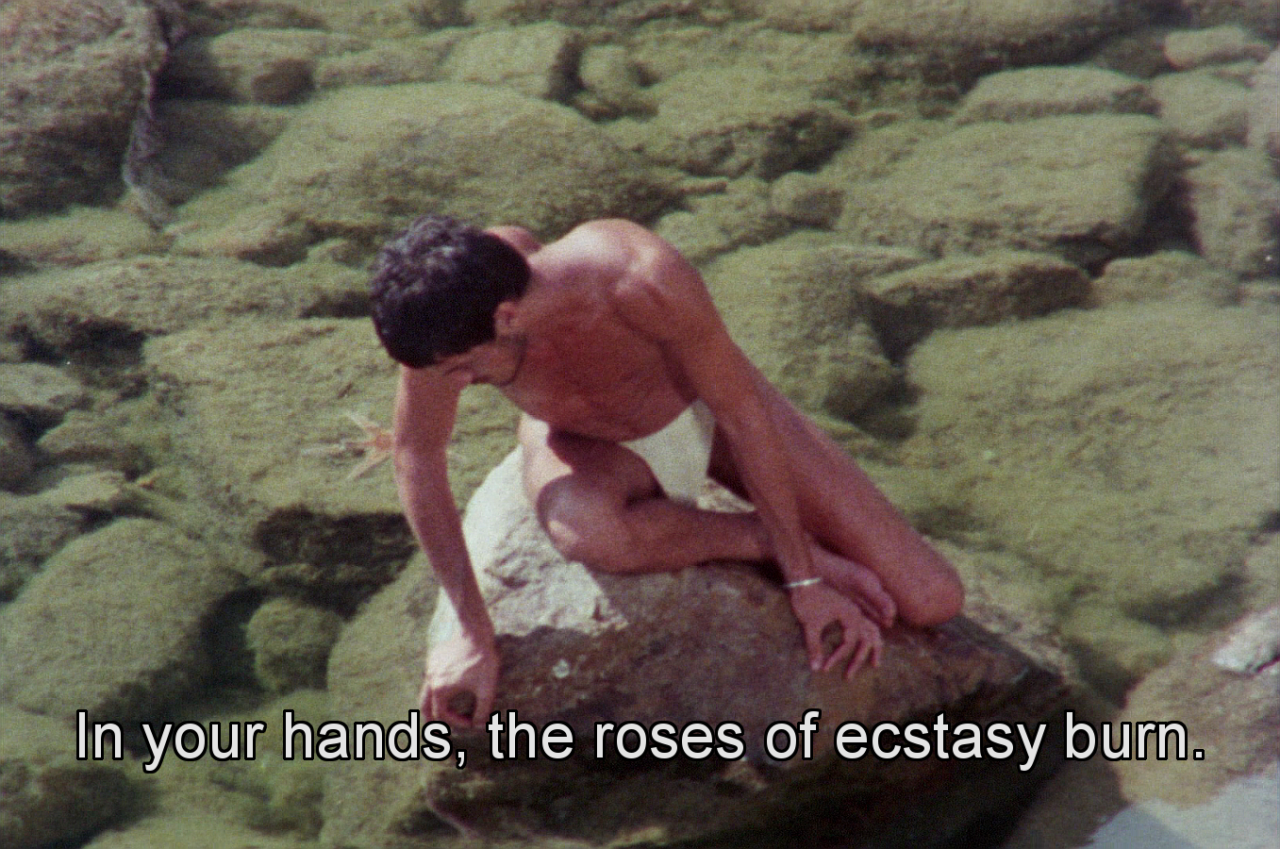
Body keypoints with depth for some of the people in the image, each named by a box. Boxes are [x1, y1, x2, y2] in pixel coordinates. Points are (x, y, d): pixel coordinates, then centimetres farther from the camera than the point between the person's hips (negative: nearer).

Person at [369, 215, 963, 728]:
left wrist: (804, 581, -14)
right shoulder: (446, 308, -33)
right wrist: (474, 635, -14)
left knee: (931, 601, -9)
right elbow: (418, 456, -15)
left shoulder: (646, 280, -40)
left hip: (705, 410, -1)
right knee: (588, 531, -41)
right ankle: (770, 543, -12)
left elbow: (742, 411, -23)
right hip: (591, 445, 1)